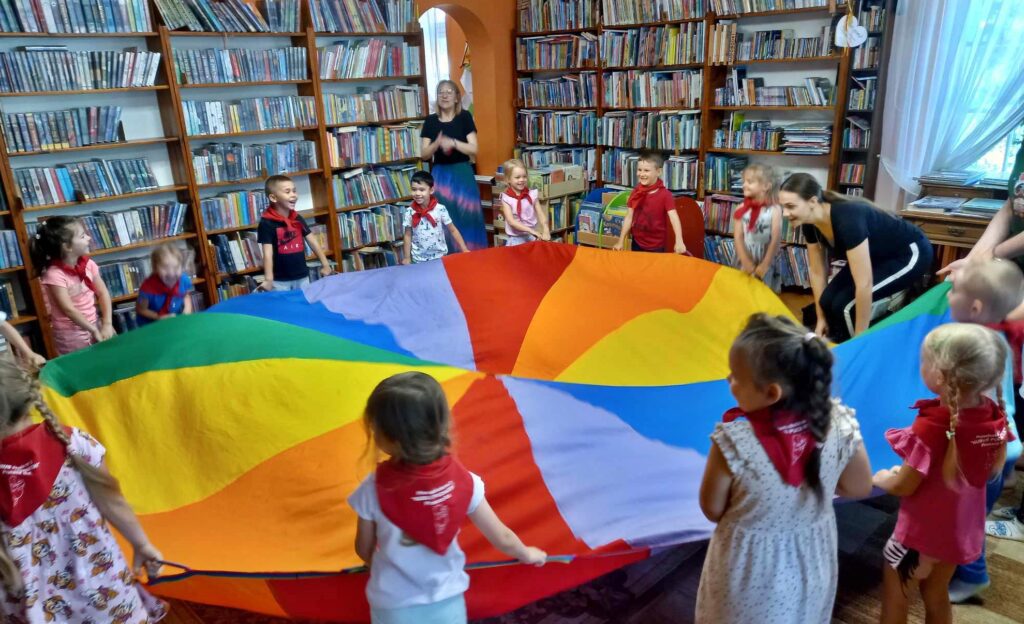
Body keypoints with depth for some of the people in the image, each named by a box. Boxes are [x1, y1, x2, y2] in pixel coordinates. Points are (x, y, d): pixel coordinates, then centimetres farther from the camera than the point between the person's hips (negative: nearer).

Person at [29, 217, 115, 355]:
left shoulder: (88, 264, -2)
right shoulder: (54, 274, -20)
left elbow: (102, 293, 0)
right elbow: (69, 309, -20)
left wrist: (107, 324, -10)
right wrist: (94, 331, -17)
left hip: (94, 323, 6)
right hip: (72, 334, -5)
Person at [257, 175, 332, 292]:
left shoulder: (298, 219, 5)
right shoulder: (266, 223, -13)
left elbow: (312, 241, 8)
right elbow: (268, 253, -18)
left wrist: (325, 264, 3)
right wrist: (268, 279, -27)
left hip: (302, 277, 6)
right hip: (280, 281, -5)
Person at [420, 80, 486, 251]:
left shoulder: (465, 117, 0)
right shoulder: (431, 121, 5)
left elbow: (474, 149, -7)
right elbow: (424, 155, 2)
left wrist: (453, 143, -21)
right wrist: (437, 143, -17)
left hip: (462, 174, -1)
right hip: (440, 175, 2)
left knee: (467, 217, -1)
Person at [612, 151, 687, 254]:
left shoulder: (665, 195, -13)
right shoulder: (635, 192, 1)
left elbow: (674, 218, -22)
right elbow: (629, 217, 4)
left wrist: (679, 241, -37)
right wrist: (621, 241, 1)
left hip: (656, 246, -4)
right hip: (637, 243, 4)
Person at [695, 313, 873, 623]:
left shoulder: (734, 441, -33)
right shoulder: (838, 425, -23)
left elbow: (713, 510, -18)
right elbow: (860, 488, -4)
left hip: (750, 572, -3)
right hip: (809, 566, 3)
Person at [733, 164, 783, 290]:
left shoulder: (775, 210, -9)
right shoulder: (741, 209, -3)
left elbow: (775, 240, -10)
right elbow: (738, 237, -6)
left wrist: (765, 265, -13)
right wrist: (745, 262, -13)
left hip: (766, 264, -2)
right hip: (744, 263, 2)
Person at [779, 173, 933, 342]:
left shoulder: (847, 219, -38)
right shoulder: (811, 224, -14)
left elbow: (864, 284, -36)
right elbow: (817, 272, -1)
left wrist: (859, 339, -29)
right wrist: (821, 319, 4)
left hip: (910, 254, -7)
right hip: (877, 256, 7)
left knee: (845, 304, -21)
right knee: (828, 301, -10)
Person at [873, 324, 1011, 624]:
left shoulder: (932, 427, -33)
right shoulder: (994, 416, -12)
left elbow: (903, 487, -23)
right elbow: (992, 468, 7)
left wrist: (881, 478, 0)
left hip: (923, 530, -6)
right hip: (964, 527, 7)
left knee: (893, 593, 16)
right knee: (937, 596, 25)